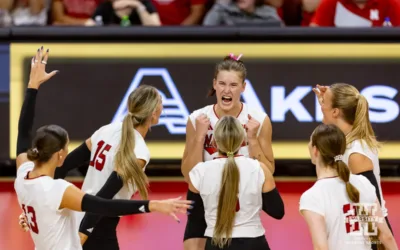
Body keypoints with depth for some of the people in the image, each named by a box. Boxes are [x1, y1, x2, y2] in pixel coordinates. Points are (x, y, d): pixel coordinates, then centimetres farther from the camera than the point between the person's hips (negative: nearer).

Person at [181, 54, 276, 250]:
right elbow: (188, 175, -9)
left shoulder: (258, 121, -10)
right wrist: (200, 136, -18)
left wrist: (252, 138, -19)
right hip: (204, 205, 0)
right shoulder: (198, 119, -8)